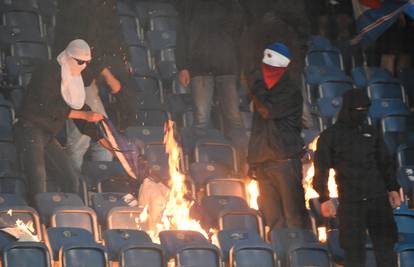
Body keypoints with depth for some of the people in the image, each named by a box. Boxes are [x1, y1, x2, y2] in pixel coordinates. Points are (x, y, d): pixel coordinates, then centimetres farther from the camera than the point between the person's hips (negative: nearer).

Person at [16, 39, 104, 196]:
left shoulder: (74, 81, 12)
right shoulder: (49, 72, -12)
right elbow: (49, 108, -22)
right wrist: (85, 115, -22)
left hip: (49, 135, 9)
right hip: (31, 129, -9)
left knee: (71, 180, 4)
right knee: (38, 185, -19)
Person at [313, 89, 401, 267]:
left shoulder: (371, 133, 14)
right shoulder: (330, 136, 3)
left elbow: (385, 163, 19)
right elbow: (321, 170, 0)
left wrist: (393, 189, 9)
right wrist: (324, 199, -9)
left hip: (378, 199, 3)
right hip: (350, 203, -3)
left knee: (385, 246, 1)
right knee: (354, 251, -2)